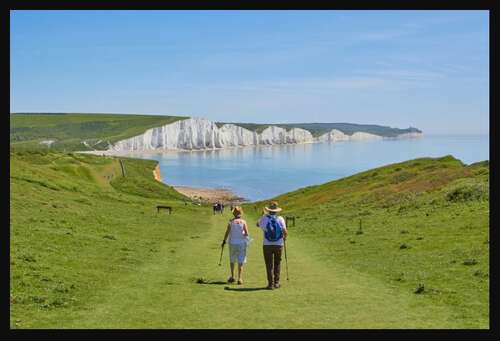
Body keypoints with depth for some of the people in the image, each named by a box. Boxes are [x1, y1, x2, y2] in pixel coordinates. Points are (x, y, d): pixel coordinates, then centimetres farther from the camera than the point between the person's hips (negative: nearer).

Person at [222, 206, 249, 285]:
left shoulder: (231, 222, -5)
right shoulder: (243, 222, -6)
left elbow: (227, 232, -6)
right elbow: (247, 234, -10)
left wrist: (224, 241, 6)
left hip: (232, 243, 1)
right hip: (241, 243, -1)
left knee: (232, 261, 18)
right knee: (240, 262, 4)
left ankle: (232, 277, 21)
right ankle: (239, 278, 0)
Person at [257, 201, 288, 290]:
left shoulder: (264, 218, -4)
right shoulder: (280, 219, -3)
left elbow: (258, 224, 18)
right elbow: (285, 232, -10)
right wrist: (284, 237, 13)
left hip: (267, 245, -1)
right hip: (278, 245, 1)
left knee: (269, 265, 7)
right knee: (277, 264, 18)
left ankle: (271, 284, 3)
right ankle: (276, 283, 17)